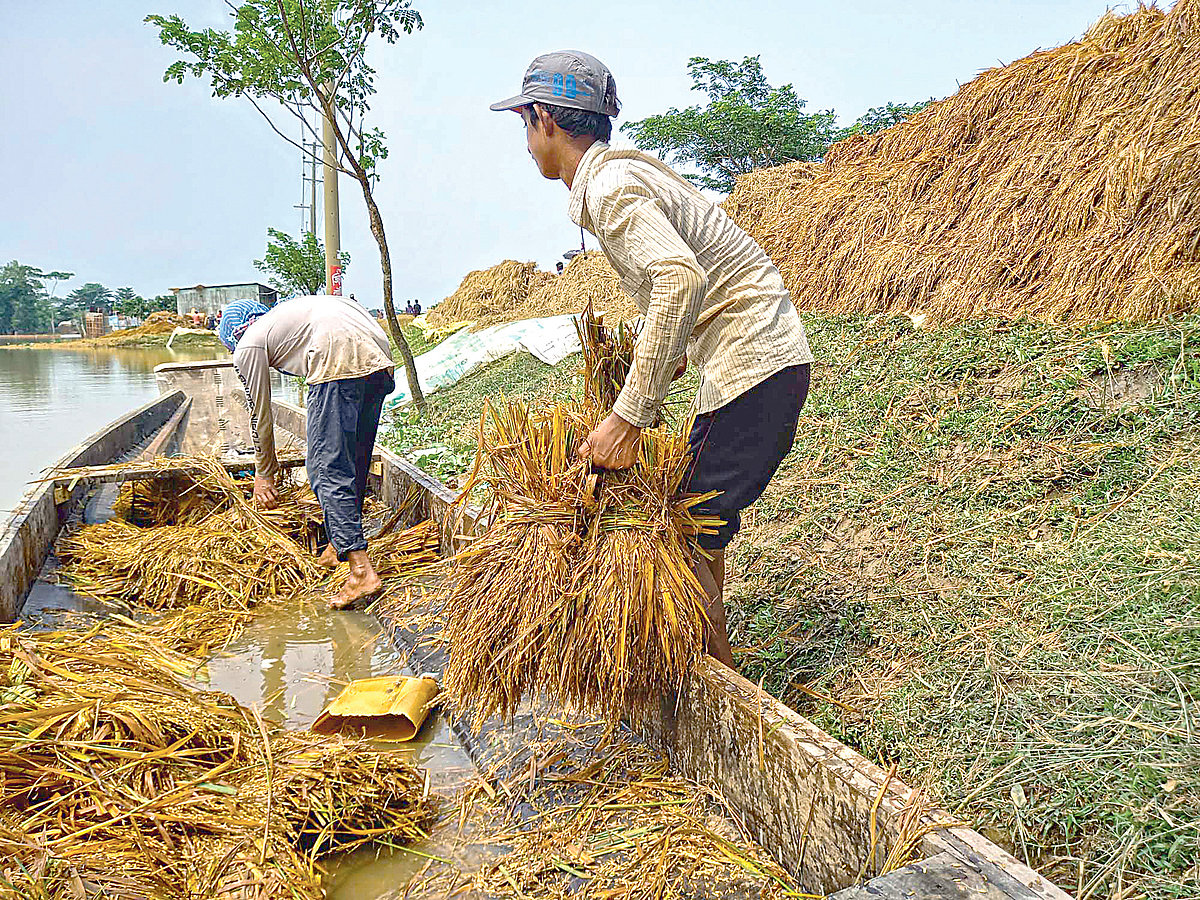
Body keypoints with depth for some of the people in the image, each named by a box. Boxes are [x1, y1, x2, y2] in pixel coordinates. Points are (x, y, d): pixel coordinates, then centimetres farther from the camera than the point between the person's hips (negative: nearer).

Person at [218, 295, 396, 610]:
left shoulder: (248, 345, 15)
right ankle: (342, 543, 33)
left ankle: (361, 570, -11)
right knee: (353, 462, 20)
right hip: (380, 357, 8)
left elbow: (260, 415, 20)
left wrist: (264, 474, 32)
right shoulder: (286, 312, 38)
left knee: (328, 469, -3)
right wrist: (319, 445, 51)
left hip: (341, 363, -8)